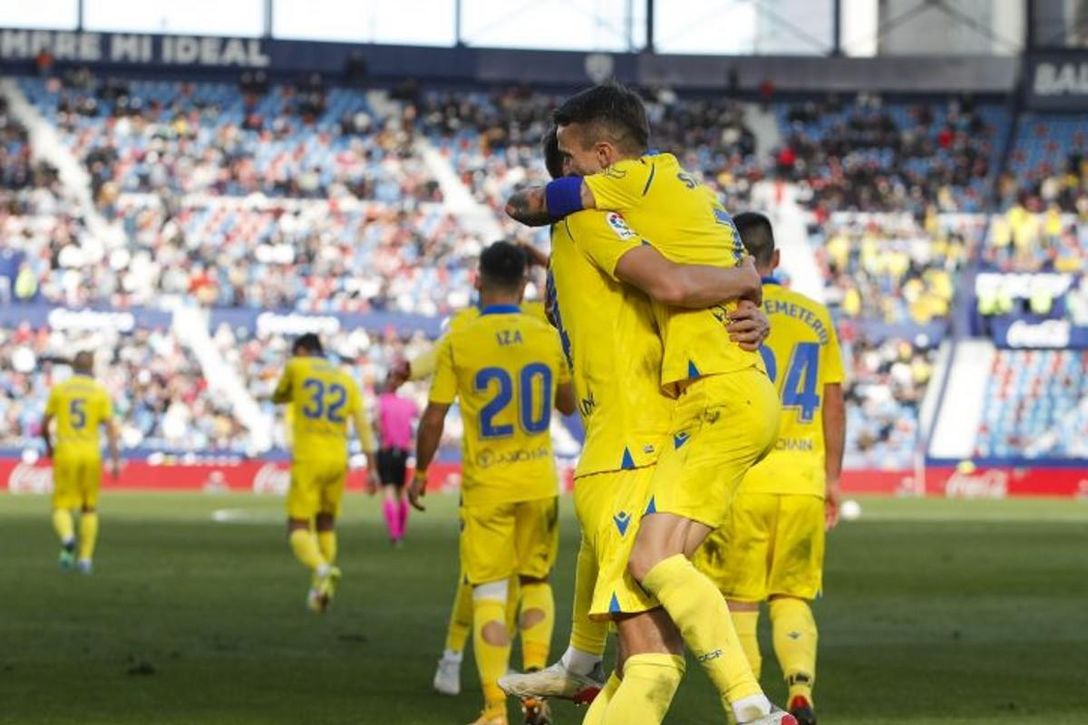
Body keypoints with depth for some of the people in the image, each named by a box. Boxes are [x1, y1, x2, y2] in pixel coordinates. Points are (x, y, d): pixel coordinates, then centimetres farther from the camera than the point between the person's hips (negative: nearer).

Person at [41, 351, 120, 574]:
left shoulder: (58, 390, 3)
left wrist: (49, 445, 25)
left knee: (62, 508, 3)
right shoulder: (100, 393, 2)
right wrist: (116, 461, -7)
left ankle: (68, 538, -29)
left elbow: (44, 426, 6)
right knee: (89, 508, 16)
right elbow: (110, 428, -6)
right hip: (91, 455, 1)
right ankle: (86, 557, 12)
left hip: (65, 455, -1)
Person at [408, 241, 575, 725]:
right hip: (539, 482, 3)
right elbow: (567, 405, 14)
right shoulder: (548, 338, 0)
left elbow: (433, 419, -6)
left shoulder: (458, 343, -9)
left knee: (489, 593, 1)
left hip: (486, 486, -3)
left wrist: (420, 473, 8)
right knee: (535, 581, 19)